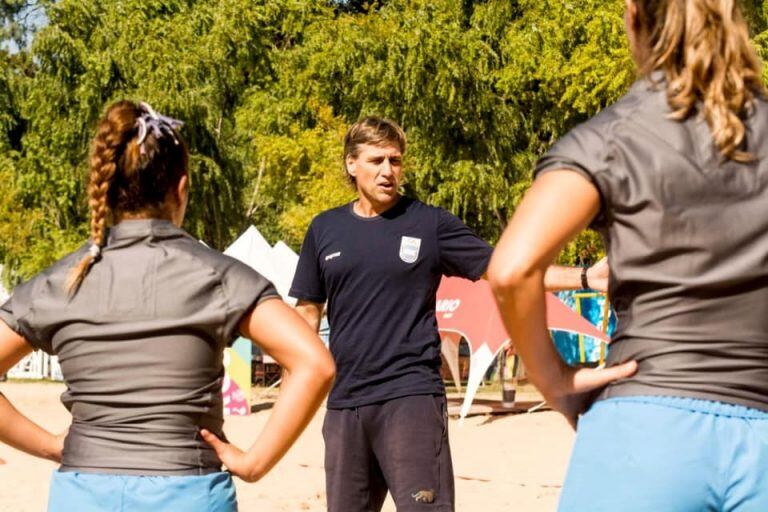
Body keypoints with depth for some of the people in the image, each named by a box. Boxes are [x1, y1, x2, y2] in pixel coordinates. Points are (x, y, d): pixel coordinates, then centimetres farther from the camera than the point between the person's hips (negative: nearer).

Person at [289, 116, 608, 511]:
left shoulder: (430, 224, 1)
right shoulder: (325, 229, 10)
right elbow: (308, 312, 15)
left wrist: (583, 277, -16)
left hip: (412, 396, -4)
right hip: (345, 402, 4)